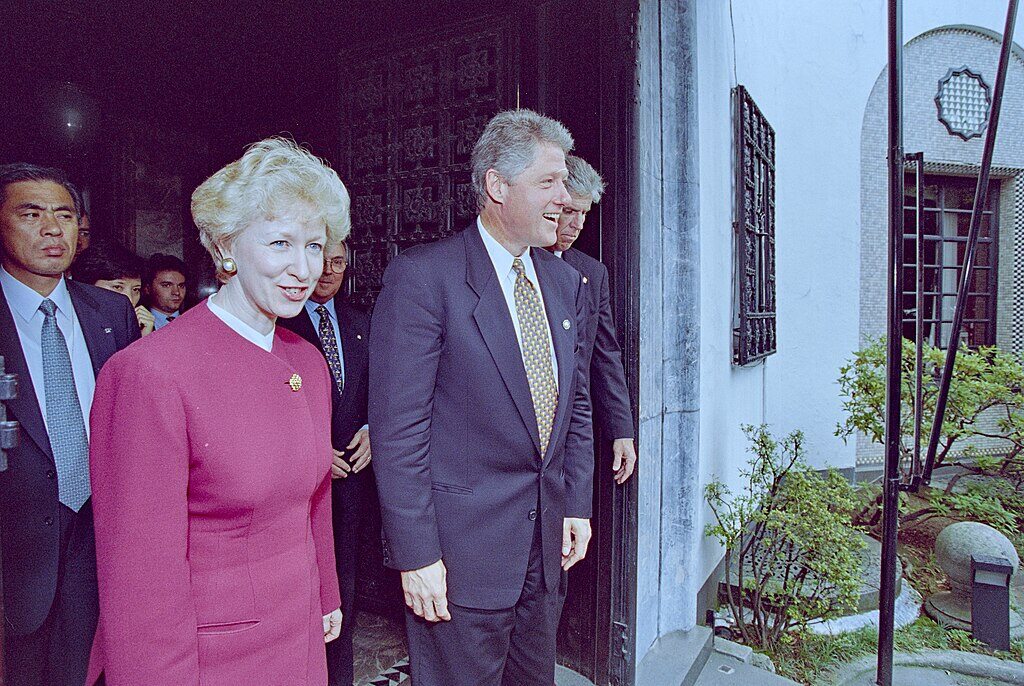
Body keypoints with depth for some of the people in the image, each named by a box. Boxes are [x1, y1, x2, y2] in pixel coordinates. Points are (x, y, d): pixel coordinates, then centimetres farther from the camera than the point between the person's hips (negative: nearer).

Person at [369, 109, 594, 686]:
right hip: (463, 551, -6)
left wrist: (577, 504, 9)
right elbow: (398, 428, -16)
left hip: (547, 542, 7)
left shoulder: (567, 282, 7)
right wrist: (416, 555, -15)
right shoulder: (423, 276, -14)